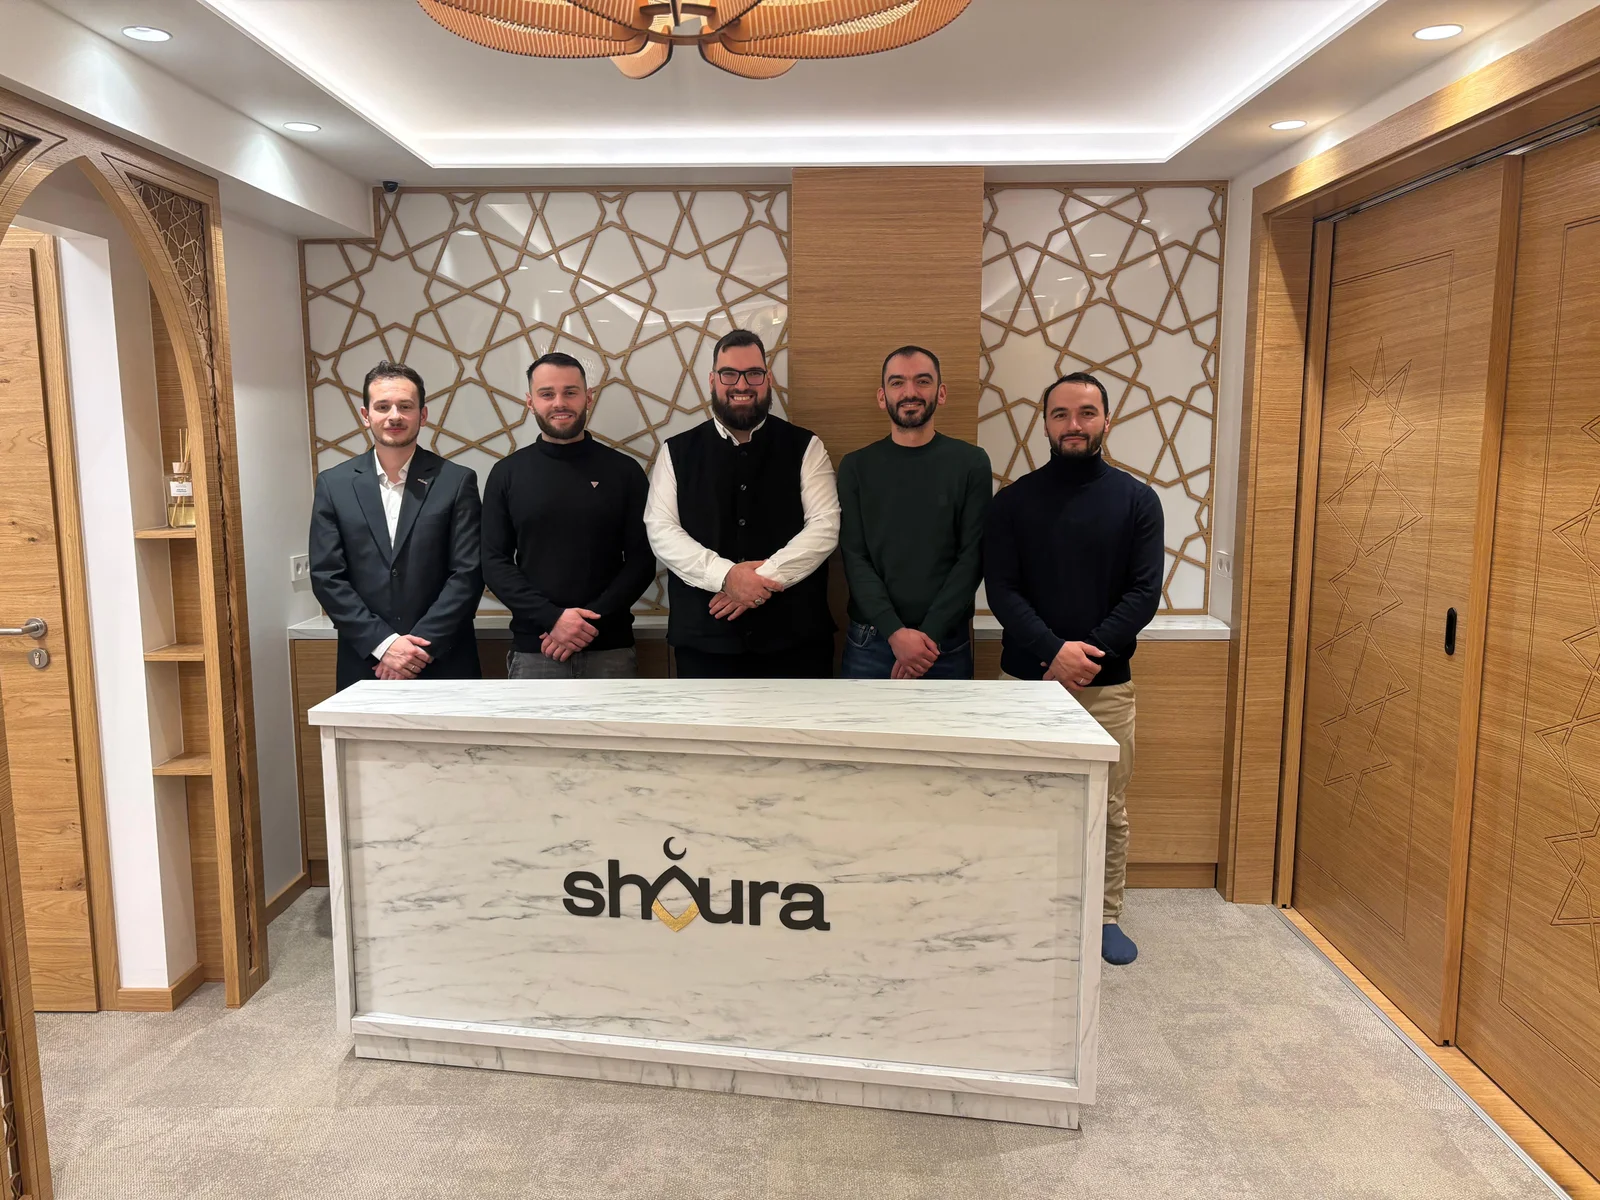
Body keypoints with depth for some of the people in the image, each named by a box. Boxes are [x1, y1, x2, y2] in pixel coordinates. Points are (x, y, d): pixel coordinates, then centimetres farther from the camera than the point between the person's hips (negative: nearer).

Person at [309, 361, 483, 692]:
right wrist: (383, 643, -10)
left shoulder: (456, 481, -1)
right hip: (365, 665, 1)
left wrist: (422, 645, -13)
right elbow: (326, 577, 0)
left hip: (443, 664, -1)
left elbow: (468, 573, -5)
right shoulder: (333, 484, 4)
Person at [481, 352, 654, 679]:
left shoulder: (624, 470, 3)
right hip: (534, 650, 0)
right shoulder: (507, 473, 5)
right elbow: (494, 562, 2)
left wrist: (592, 620, -12)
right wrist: (551, 617, -12)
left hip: (610, 648, 0)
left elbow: (642, 558, 1)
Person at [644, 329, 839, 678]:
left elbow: (824, 527, -5)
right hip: (706, 639, 1)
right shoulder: (677, 452, 7)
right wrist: (725, 576, -17)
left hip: (794, 637, 0)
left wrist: (765, 577, -17)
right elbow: (661, 530, -2)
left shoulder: (805, 447, 4)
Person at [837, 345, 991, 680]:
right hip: (870, 642, 1)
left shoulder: (971, 463, 1)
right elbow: (855, 559, -3)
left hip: (947, 644, 0)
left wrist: (930, 635, -13)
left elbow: (972, 557, -4)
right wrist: (894, 632, -15)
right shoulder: (855, 467, 3)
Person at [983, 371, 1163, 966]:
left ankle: (1106, 917, 24)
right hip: (1026, 677, 0)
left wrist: (1090, 651, -14)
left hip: (1107, 682, 1)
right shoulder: (1015, 500, 4)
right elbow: (1001, 589, -4)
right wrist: (1053, 651, -18)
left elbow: (1145, 590, -2)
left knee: (1109, 810, 8)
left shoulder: (1136, 499, 5)